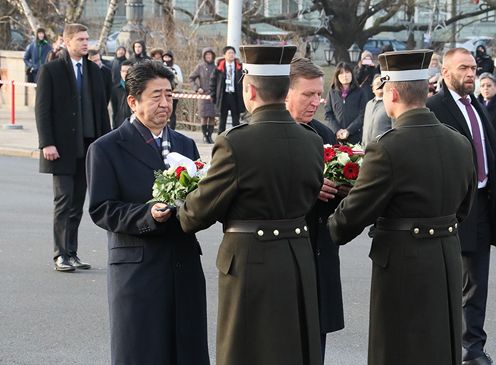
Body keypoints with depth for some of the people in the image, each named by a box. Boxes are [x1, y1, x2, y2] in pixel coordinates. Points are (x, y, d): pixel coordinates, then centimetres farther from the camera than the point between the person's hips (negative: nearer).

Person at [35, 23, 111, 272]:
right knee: (64, 200, -5)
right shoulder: (51, 70, -3)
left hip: (88, 146, 5)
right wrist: (47, 143, -13)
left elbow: (101, 108, 13)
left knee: (77, 204, 7)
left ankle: (71, 254, 13)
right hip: (62, 148, -4)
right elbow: (42, 109, -6)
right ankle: (61, 255, 0)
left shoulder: (94, 71, 11)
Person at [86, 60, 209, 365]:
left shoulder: (186, 145, 16)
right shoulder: (106, 149, -2)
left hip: (185, 267, 5)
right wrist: (147, 215, -23)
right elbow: (101, 210, -8)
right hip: (137, 269, -5)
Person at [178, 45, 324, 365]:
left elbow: (201, 211, -8)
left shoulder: (235, 144, -17)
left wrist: (184, 214, 13)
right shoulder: (313, 143, 0)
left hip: (250, 263, -5)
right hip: (300, 263, 5)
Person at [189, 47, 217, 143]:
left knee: (212, 116, 1)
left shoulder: (216, 67, 5)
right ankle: (205, 135, 6)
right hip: (203, 95, -1)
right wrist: (197, 88, -2)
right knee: (204, 116, -2)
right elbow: (191, 78, 8)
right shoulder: (200, 67, 2)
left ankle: (210, 135, 9)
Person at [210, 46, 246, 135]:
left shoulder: (239, 67, 3)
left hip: (235, 96, 0)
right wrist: (213, 95, 1)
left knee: (236, 120, 5)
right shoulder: (219, 67, 2)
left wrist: (244, 94, -2)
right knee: (222, 119, 6)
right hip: (223, 96, 0)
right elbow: (213, 80, 6)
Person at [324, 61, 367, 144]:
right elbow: (328, 114, 7)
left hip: (355, 136, -1)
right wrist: (337, 130, -8)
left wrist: (348, 131, -12)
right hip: (335, 136, 1)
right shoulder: (332, 93, 10)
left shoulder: (359, 92, 5)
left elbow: (362, 115, -2)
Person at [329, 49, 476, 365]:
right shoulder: (460, 144, 1)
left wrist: (330, 231, 7)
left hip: (403, 267, -6)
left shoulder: (387, 149, -19)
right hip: (449, 262, 6)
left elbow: (355, 213, -12)